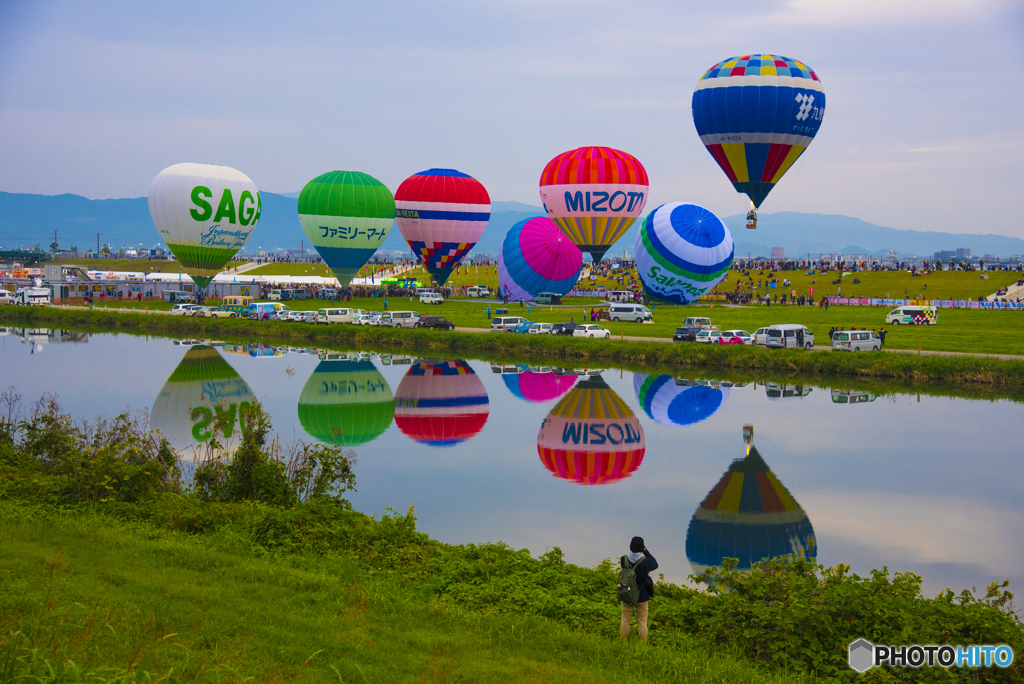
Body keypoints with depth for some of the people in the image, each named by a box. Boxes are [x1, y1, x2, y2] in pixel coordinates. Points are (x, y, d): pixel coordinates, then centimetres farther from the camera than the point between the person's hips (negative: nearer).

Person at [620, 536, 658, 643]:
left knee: (625, 621, 14)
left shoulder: (624, 560, -13)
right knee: (642, 623, 11)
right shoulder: (645, 561, -19)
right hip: (642, 597, -2)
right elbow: (655, 565, 2)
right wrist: (646, 552, 2)